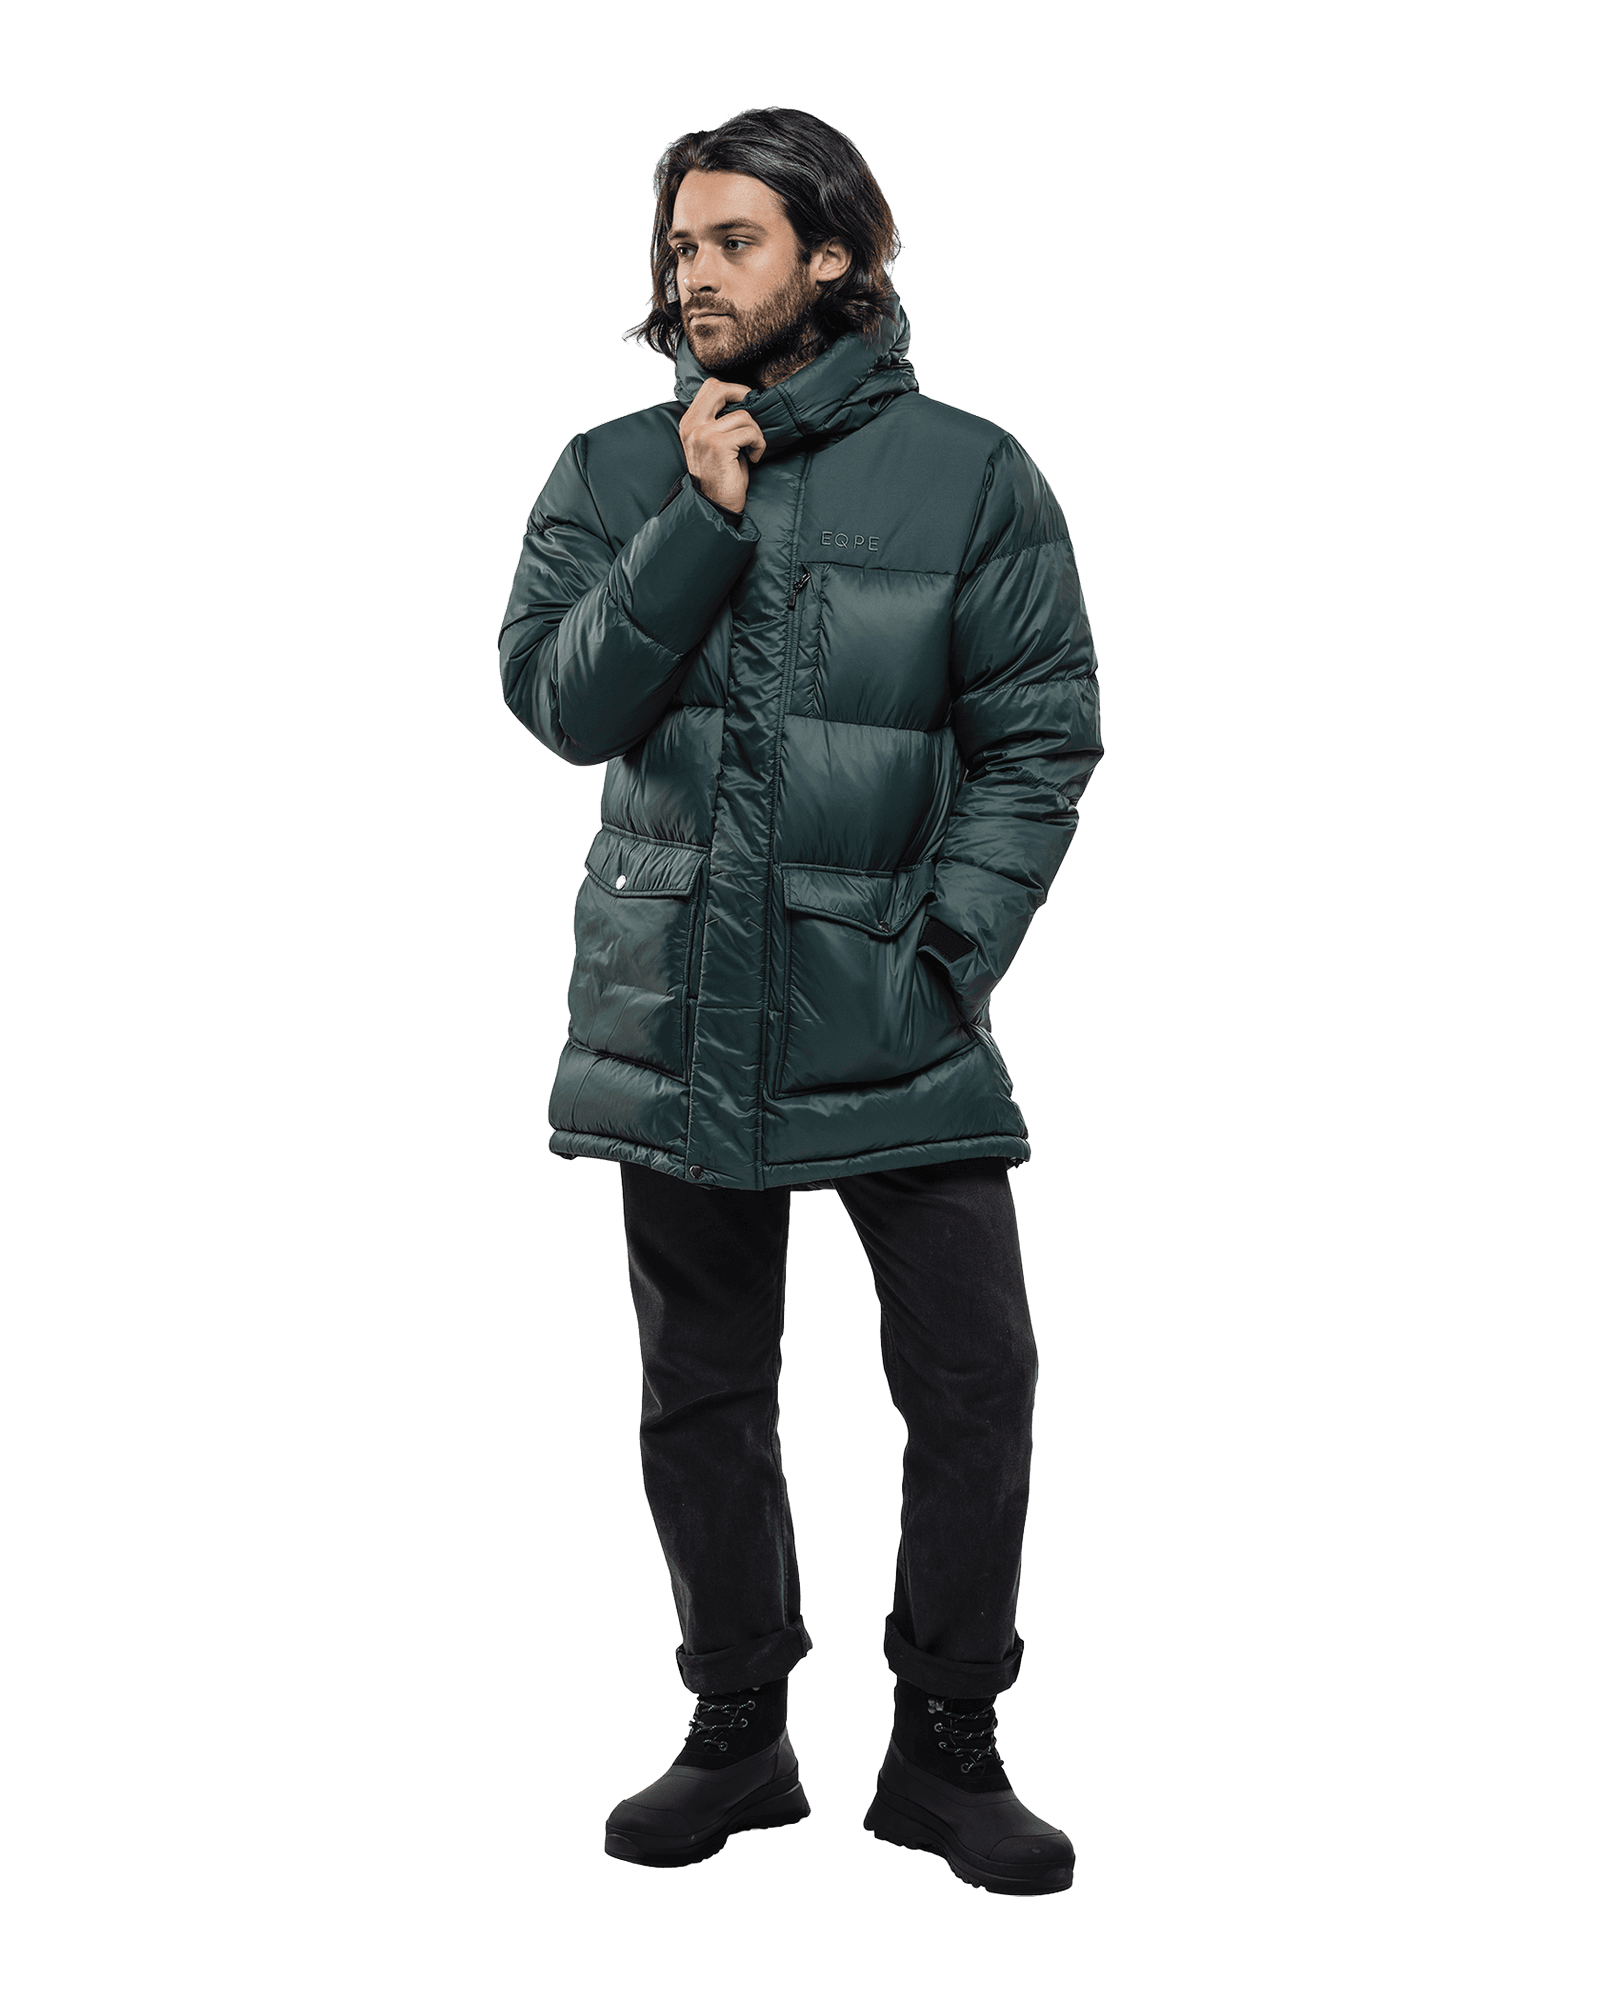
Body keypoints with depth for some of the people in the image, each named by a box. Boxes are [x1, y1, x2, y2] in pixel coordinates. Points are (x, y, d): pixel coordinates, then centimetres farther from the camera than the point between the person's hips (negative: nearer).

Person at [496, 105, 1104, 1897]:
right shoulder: (612, 473, 6)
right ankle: (738, 1734, 26)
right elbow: (559, 698, -6)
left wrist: (947, 955, -8)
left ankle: (947, 1749, 14)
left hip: (888, 1012, -2)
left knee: (977, 1378, -4)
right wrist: (700, 520, -14)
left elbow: (1043, 739, -1)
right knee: (699, 1393, 10)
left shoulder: (968, 474, 0)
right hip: (675, 1009, 2)